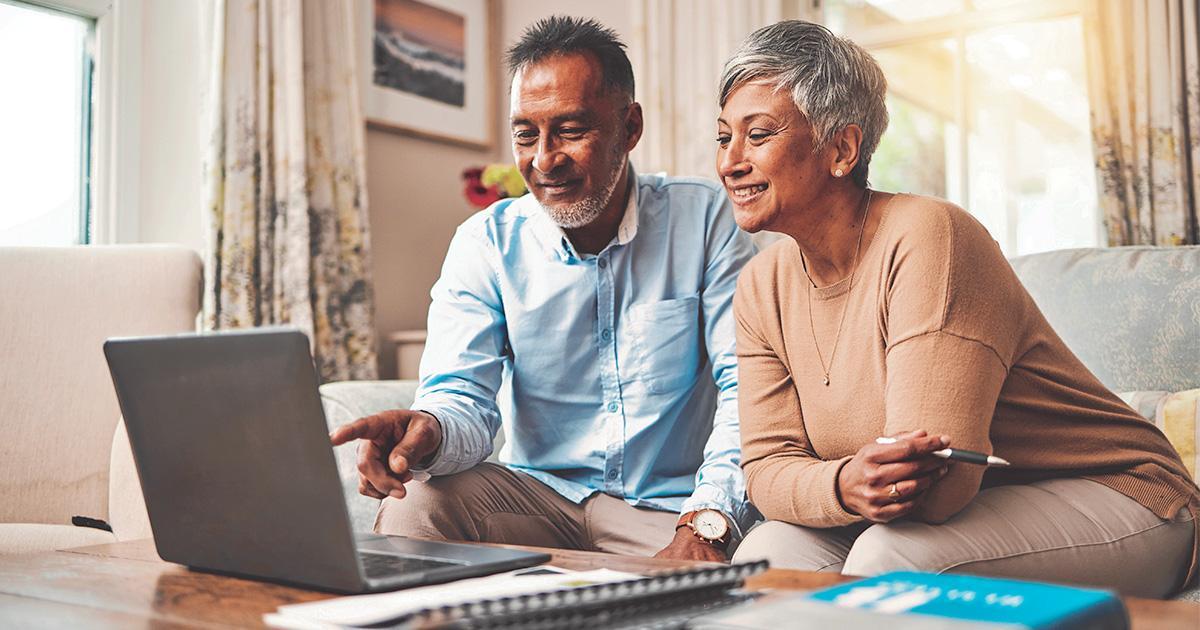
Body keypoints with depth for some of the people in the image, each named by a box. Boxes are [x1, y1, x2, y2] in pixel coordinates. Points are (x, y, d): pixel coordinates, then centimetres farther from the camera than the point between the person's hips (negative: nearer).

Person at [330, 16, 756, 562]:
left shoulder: (704, 219, -4)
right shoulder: (487, 243, 0)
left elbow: (747, 384, -10)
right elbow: (466, 399, -9)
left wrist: (706, 523, -26)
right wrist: (430, 433, -35)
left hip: (669, 508, -2)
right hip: (539, 492, 2)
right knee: (410, 508, -26)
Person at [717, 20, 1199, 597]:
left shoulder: (925, 236, -25)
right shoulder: (761, 289, -1)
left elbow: (938, 484, -29)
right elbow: (768, 464, -7)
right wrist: (843, 485, -27)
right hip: (931, 511, 6)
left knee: (889, 560, -31)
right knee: (768, 553, -16)